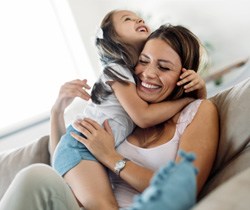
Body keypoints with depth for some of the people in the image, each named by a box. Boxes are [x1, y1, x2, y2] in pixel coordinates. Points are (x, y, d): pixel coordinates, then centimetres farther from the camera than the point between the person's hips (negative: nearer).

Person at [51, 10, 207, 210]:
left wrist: (200, 86, -5)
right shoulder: (117, 69, -5)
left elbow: (198, 107, 18)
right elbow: (144, 116, -16)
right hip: (79, 147, -8)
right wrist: (188, 97, -6)